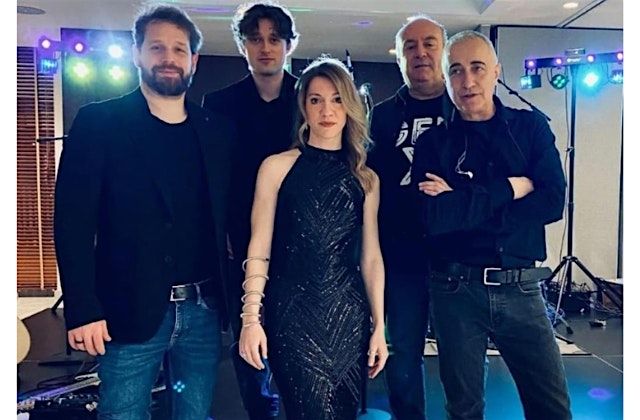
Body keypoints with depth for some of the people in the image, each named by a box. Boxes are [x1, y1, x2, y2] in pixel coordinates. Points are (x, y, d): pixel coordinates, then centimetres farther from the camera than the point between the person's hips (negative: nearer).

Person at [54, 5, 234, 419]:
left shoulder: (218, 129, 8)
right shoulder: (99, 122, -3)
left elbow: (230, 215, 10)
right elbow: (73, 221, -7)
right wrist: (83, 308, -13)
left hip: (203, 309, 4)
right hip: (131, 311, -3)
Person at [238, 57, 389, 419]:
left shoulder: (365, 178, 8)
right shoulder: (277, 166, -1)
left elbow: (371, 257, 9)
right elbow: (259, 250, -2)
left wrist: (379, 326, 7)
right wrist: (251, 318, -8)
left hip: (349, 315, 3)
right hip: (292, 313, -3)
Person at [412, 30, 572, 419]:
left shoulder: (531, 127, 4)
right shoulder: (433, 142, -1)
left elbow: (553, 201, -10)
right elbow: (434, 219, -17)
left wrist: (465, 204, -15)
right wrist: (510, 189, -13)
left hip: (520, 288, 1)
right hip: (456, 290, -1)